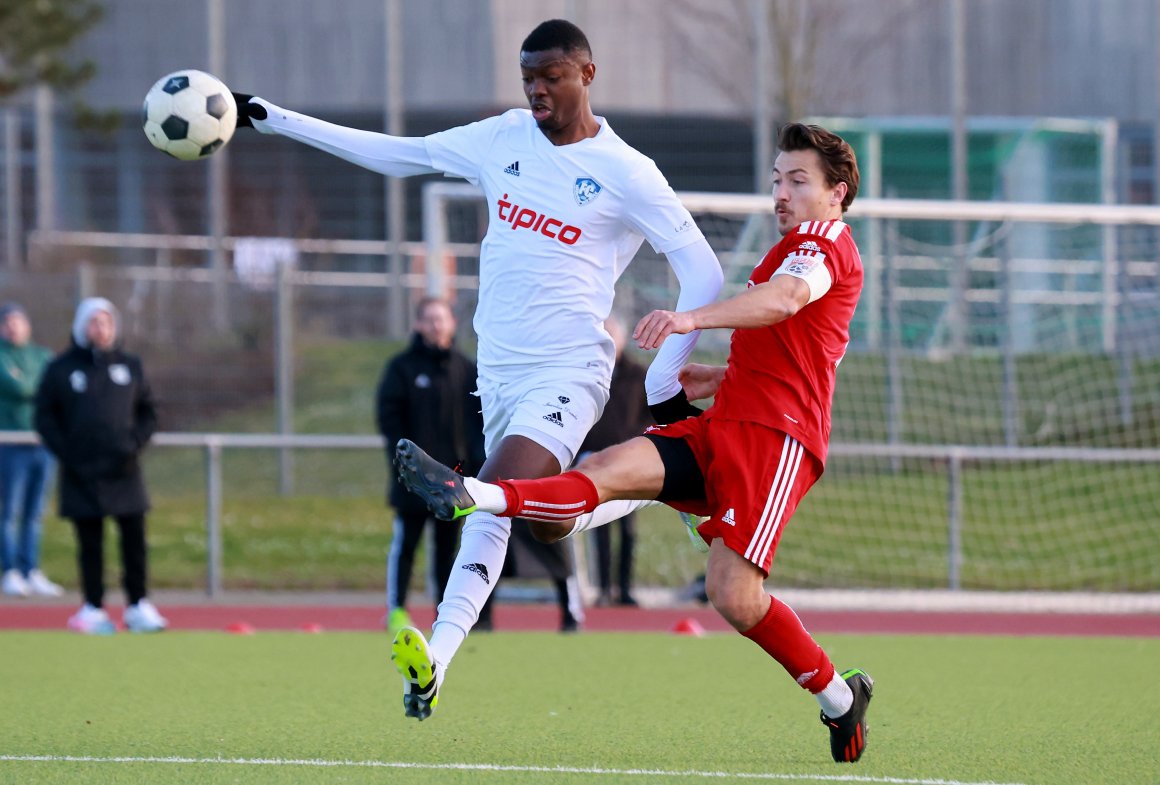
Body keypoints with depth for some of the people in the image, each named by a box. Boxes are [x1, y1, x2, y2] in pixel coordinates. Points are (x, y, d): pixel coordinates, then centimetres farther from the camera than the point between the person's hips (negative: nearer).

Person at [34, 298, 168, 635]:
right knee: (90, 544, 2)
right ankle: (93, 609, 7)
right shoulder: (61, 369, 3)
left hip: (124, 471, 2)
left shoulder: (129, 366, 10)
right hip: (82, 474, -2)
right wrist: (66, 453, -8)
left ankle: (137, 606, 4)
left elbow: (148, 412, 14)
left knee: (134, 539, -2)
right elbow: (45, 417, 3)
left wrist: (135, 443, -3)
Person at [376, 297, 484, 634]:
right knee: (406, 541, -2)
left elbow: (479, 416, 12)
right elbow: (388, 416, -4)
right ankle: (396, 609, 0)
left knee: (448, 544, 8)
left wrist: (476, 458, 0)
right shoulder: (402, 367, 0)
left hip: (454, 473, 3)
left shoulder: (465, 369, 11)